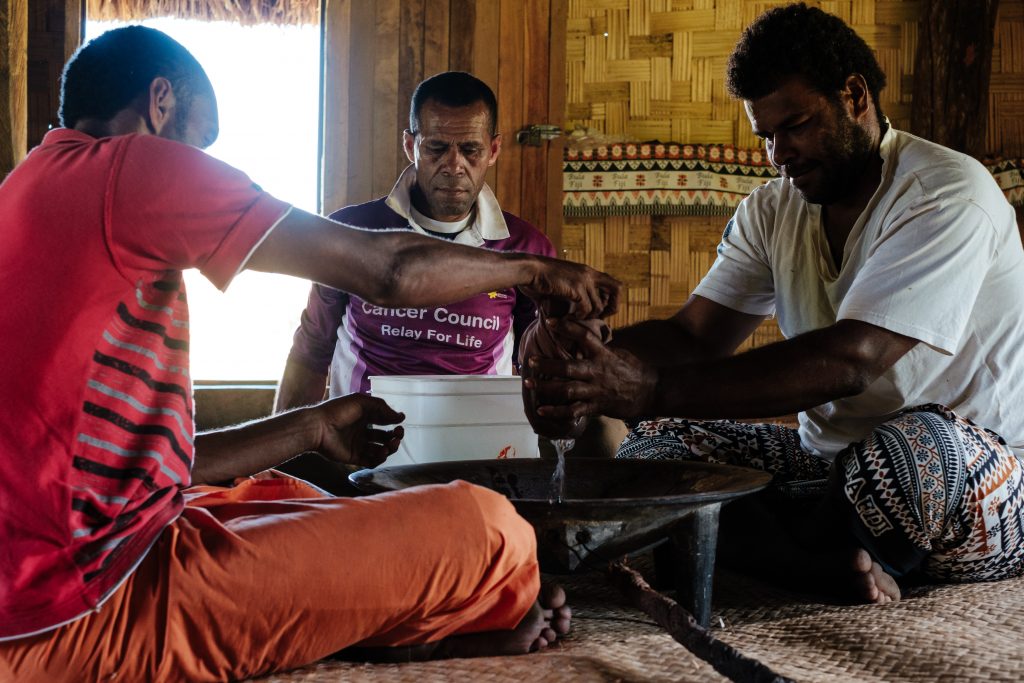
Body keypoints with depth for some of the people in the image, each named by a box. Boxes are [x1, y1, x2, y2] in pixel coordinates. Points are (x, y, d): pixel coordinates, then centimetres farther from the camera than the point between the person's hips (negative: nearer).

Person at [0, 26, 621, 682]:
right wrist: (533, 269, 11)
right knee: (486, 531, -13)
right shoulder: (132, 166, -10)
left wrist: (313, 428, 25)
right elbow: (390, 270, -8)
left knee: (269, 493, 34)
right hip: (85, 616, -11)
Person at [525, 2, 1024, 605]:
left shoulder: (947, 194, -16)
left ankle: (793, 549, -11)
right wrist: (595, 355, -24)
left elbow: (849, 360, -30)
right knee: (650, 441, -8)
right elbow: (693, 336, 0)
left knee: (913, 447, -40)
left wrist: (653, 390, -38)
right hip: (831, 460, 7)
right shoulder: (772, 210, 9)